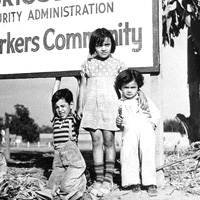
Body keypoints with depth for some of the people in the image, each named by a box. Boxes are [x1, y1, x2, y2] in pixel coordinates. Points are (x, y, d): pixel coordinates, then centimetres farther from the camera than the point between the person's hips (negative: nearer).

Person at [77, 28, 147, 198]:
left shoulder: (117, 63, 7)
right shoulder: (87, 64, 11)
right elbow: (83, 86, 14)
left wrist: (141, 94, -10)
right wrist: (80, 107, 11)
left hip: (110, 104, -1)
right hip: (92, 105, 2)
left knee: (108, 141, -2)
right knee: (97, 141, 1)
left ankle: (108, 179, 4)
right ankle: (98, 179, 6)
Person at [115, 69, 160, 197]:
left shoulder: (144, 99, 18)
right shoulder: (120, 103, 21)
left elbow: (156, 113, 17)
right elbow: (118, 117, 29)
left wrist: (153, 123, 1)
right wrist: (118, 122, 7)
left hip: (145, 129, -1)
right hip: (129, 131, 1)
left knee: (147, 150, -23)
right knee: (128, 151, -24)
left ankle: (150, 183, -18)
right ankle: (134, 182, -16)